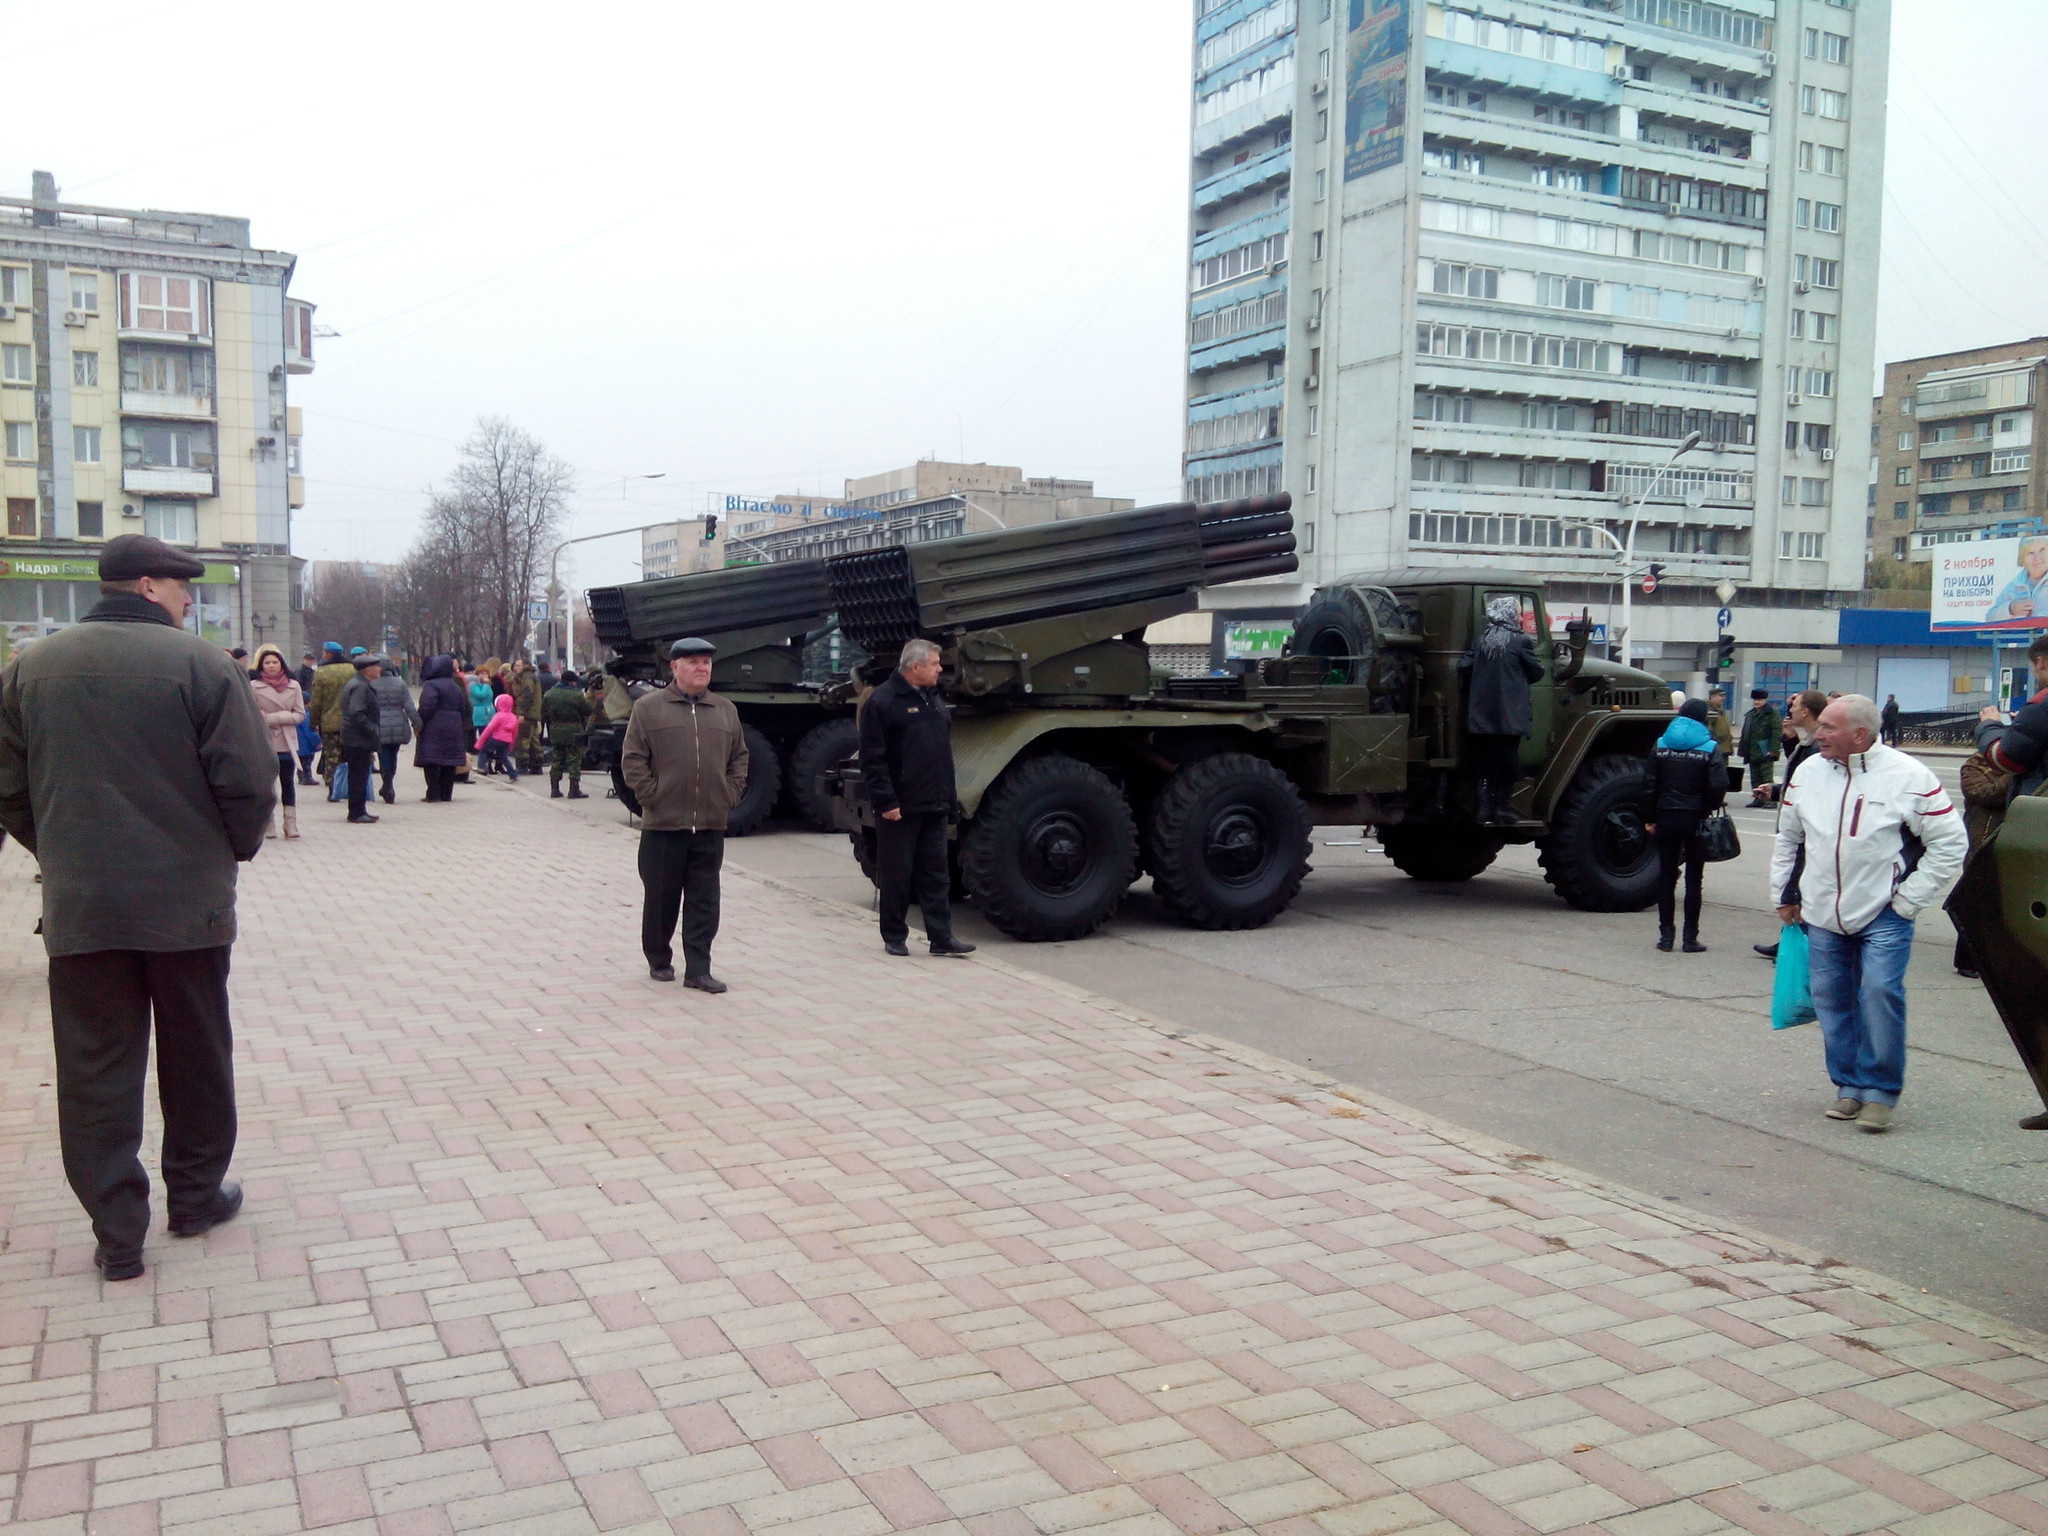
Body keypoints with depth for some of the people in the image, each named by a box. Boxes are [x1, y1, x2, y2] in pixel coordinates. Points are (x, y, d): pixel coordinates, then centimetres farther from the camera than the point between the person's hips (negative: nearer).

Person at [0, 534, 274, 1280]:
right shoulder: (201, 664, -10)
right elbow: (247, 779, -13)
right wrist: (236, 849, 6)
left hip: (77, 906, 3)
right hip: (186, 898, -2)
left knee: (97, 1069, 9)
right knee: (195, 1056, 15)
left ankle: (117, 1232, 11)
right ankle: (196, 1196, 28)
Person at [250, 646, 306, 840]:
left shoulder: (293, 685, 6)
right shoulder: (253, 686, 0)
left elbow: (300, 714, 2)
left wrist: (273, 718, -10)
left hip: (286, 742, 2)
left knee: (288, 782, 6)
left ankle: (291, 824, 9)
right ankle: (268, 825, 9)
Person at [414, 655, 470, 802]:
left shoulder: (431, 685, -10)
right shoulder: (456, 687, 15)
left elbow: (426, 707, -21)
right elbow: (463, 711, 17)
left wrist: (419, 723, -10)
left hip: (434, 730, -7)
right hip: (454, 729, 7)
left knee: (432, 763, -3)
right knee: (449, 763, 9)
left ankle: (433, 794, -6)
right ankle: (446, 793, 13)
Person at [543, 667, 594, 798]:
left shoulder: (548, 694, 4)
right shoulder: (576, 695, -13)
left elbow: (544, 714, 7)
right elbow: (588, 710, -10)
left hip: (555, 731, 5)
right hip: (573, 731, -5)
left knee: (557, 759, 14)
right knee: (574, 760, 0)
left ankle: (554, 789, 15)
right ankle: (574, 790, -3)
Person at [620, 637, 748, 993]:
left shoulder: (725, 710, 12)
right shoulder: (649, 707, 0)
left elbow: (739, 758, 17)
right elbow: (632, 759, -3)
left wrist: (730, 795, 6)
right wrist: (650, 795, -9)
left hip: (710, 826, 3)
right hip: (663, 824, -3)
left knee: (704, 903, 2)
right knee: (660, 898, 8)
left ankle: (698, 969, 7)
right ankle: (659, 960, 25)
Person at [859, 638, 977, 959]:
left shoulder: (934, 699, 14)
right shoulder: (883, 701, -10)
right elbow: (872, 758, -14)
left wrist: (950, 797, 16)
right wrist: (886, 801, -19)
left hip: (935, 808, 7)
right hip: (900, 808, -7)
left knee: (937, 874, 7)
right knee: (896, 874, 3)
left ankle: (941, 937, 10)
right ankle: (895, 937, 15)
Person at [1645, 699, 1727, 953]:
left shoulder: (1661, 745, 3)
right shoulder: (1710, 748, -6)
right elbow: (1719, 785, -14)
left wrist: (1651, 818, 7)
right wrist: (1710, 808, 5)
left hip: (1666, 817, 2)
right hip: (1695, 819, -2)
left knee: (1666, 877, 8)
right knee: (1693, 879, 4)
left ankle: (1665, 935, 9)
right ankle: (1690, 938, 6)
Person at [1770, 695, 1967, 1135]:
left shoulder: (1908, 776, -10)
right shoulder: (1809, 771, 4)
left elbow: (1949, 843, -5)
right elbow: (1788, 837, 17)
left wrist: (1909, 900, -8)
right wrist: (1783, 893, 14)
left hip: (1883, 916, -4)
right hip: (1821, 915, 5)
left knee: (1880, 992, -14)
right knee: (1832, 999, 7)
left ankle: (1880, 1091, 0)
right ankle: (1849, 1086, 21)